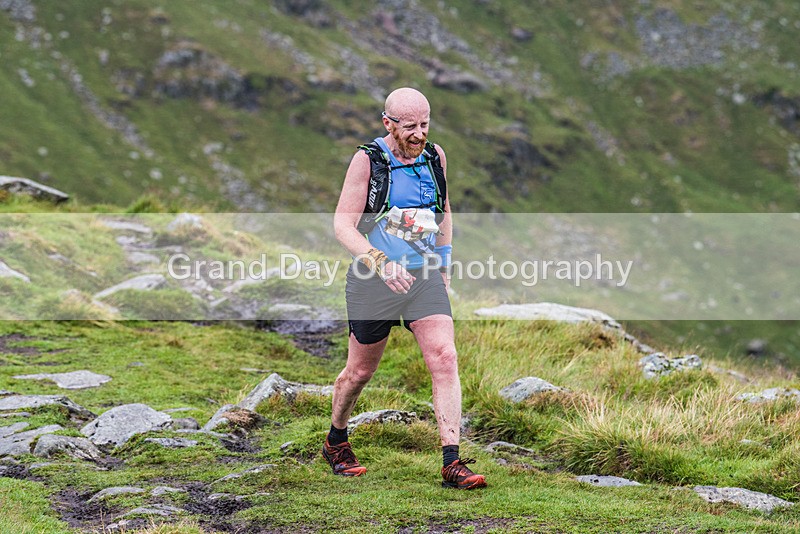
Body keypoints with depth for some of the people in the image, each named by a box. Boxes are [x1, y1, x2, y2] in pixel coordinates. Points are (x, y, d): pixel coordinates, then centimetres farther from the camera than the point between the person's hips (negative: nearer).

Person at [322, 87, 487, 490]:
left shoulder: (434, 156, 2)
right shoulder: (368, 159, -13)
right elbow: (343, 223, -19)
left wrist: (443, 263, 16)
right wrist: (379, 262, -33)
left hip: (424, 276, 4)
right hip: (373, 279, -3)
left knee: (445, 359, -13)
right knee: (360, 371, 11)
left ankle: (452, 463, -15)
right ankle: (336, 442, 38)